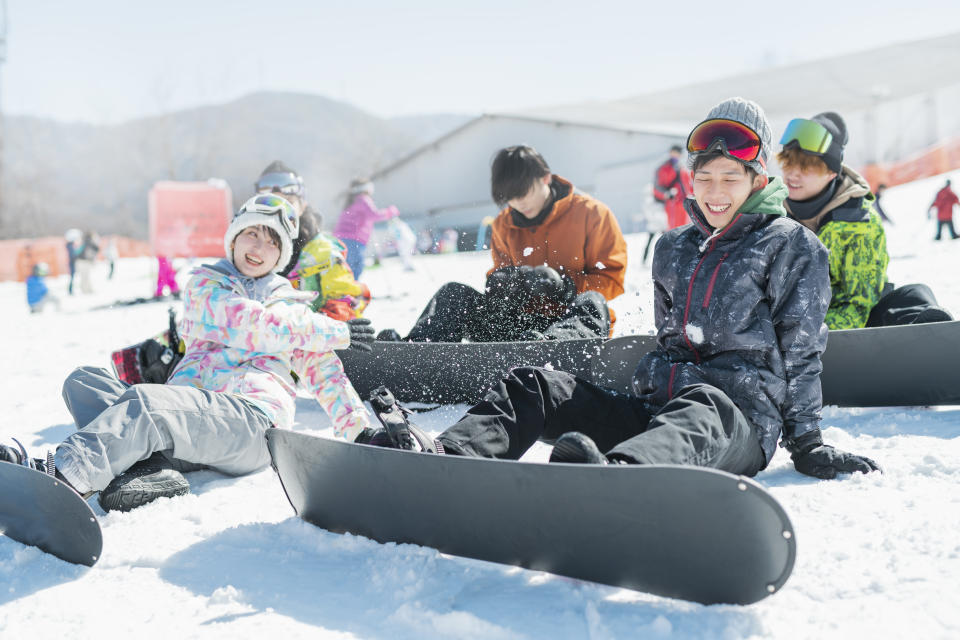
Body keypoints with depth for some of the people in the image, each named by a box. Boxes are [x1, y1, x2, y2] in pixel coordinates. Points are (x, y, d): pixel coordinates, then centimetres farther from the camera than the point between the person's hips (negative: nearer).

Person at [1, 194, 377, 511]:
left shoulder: (292, 305, 24)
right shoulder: (204, 284, 20)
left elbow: (322, 370, 18)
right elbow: (248, 325, 3)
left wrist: (361, 430, 3)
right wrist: (334, 333, 6)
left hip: (252, 419, -3)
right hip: (185, 412, 3)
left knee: (144, 401, -31)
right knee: (84, 382, -18)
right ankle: (151, 470, -42)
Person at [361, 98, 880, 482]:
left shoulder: (793, 245, 6)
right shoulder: (673, 248, 21)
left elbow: (801, 350, 3)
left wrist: (808, 446, 0)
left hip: (742, 414, -5)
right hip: (657, 404, 6)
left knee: (695, 413, -43)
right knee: (532, 386, -13)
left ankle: (615, 475, -76)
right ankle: (445, 455, -41)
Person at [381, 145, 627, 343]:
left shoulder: (591, 213, -1)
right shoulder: (504, 225, 12)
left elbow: (612, 279, -3)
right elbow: (501, 272, 16)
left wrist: (565, 286, -19)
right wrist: (500, 283, -9)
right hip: (522, 324, 4)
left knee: (592, 303, -38)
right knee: (454, 293, -9)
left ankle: (550, 342, -69)